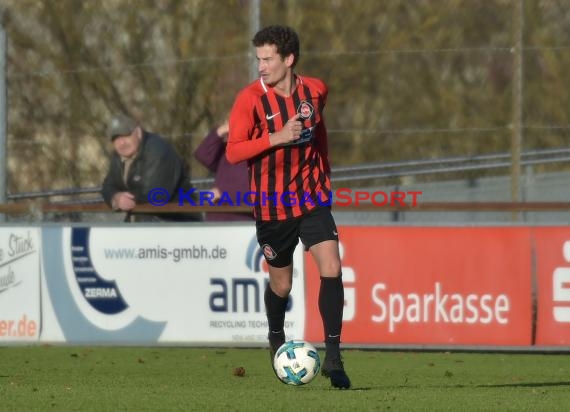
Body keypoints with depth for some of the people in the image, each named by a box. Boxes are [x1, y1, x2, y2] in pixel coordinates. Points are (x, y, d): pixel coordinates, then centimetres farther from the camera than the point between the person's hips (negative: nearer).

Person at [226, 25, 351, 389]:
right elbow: (233, 152, -17)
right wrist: (276, 137, -27)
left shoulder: (315, 91, -2)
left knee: (331, 270, -16)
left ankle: (333, 357, -14)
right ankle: (277, 340, 43)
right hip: (272, 205, -2)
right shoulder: (250, 99, -13)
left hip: (312, 198, 2)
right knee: (281, 284, 11)